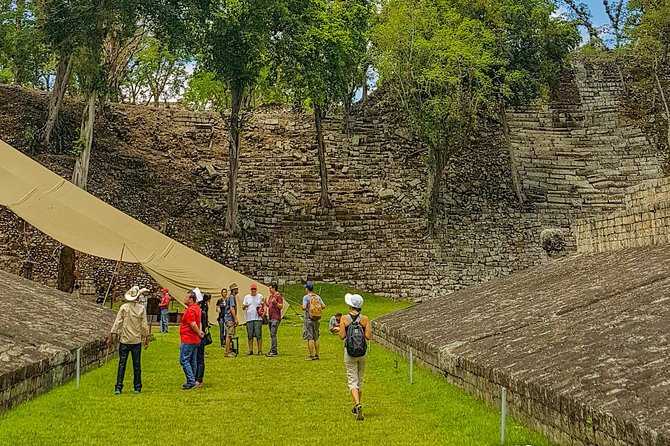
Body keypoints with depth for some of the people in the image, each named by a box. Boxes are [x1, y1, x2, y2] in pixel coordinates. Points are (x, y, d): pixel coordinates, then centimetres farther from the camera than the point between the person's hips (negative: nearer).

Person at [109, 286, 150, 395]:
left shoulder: (123, 307, -5)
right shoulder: (141, 309, -4)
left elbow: (117, 323, -6)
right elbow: (144, 325, -2)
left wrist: (111, 335, 0)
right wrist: (146, 338, 8)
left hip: (124, 340, 0)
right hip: (137, 341, 0)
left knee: (122, 364, 3)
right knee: (137, 364, 8)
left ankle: (118, 388, 0)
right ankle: (137, 387, 13)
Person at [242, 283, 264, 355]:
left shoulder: (260, 296, 10)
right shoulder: (247, 297, 13)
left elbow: (264, 306, 12)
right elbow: (243, 308, 11)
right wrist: (244, 306, -12)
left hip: (258, 318, -2)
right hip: (249, 319, 2)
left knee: (259, 335, -7)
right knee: (250, 335, 2)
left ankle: (260, 350, -4)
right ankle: (250, 350, 9)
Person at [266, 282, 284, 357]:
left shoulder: (278, 296, -8)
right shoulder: (270, 296, 18)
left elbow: (281, 306, -12)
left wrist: (276, 303, -28)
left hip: (275, 318, -9)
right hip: (270, 318, 9)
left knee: (273, 334, -13)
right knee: (272, 335, 10)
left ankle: (273, 351, -14)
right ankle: (273, 351, 13)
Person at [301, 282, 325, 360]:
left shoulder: (306, 297, -9)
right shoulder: (318, 297, 6)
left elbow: (304, 307, -20)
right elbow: (323, 306, 1)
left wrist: (302, 307, 2)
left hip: (309, 319, -5)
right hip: (317, 319, 5)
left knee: (310, 338, -2)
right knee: (316, 338, 13)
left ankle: (312, 356, -3)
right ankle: (317, 355, 16)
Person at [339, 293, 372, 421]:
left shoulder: (344, 319, -8)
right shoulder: (365, 319, -4)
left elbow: (342, 336, -11)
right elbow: (368, 336, -7)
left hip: (349, 353, -2)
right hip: (362, 352, 2)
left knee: (352, 381, -1)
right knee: (360, 380, 18)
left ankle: (358, 405, -24)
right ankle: (356, 407, 29)